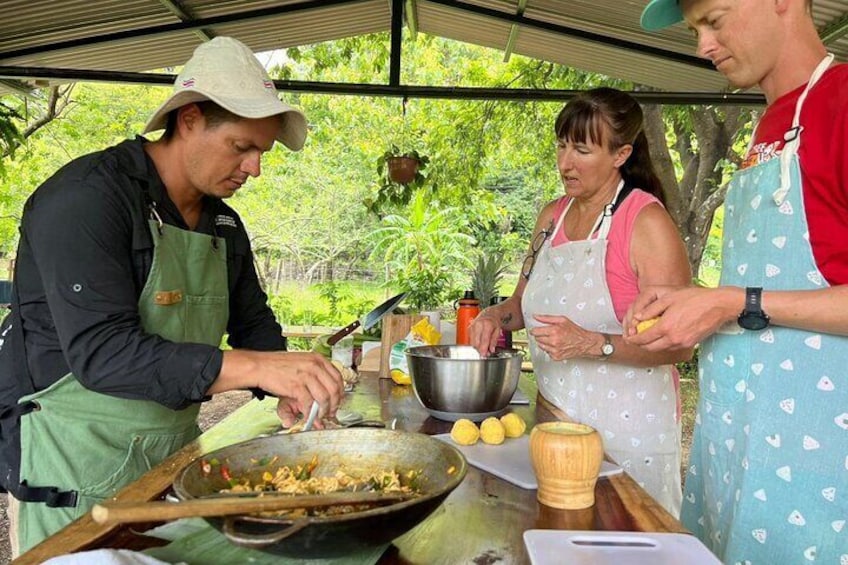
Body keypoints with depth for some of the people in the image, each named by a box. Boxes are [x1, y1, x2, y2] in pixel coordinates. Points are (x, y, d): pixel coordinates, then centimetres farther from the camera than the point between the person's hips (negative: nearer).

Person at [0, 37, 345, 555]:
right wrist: (257, 366, -36)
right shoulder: (87, 198, -19)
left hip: (177, 447, 8)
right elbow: (102, 353, -28)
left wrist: (291, 389, -7)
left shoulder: (225, 225, 6)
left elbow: (254, 323, 13)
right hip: (81, 458, -7)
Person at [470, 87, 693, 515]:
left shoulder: (647, 221, -14)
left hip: (627, 429, -6)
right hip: (553, 415, 6)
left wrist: (592, 344, -28)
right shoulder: (552, 216, 7)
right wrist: (497, 316, -2)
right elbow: (526, 301, 19)